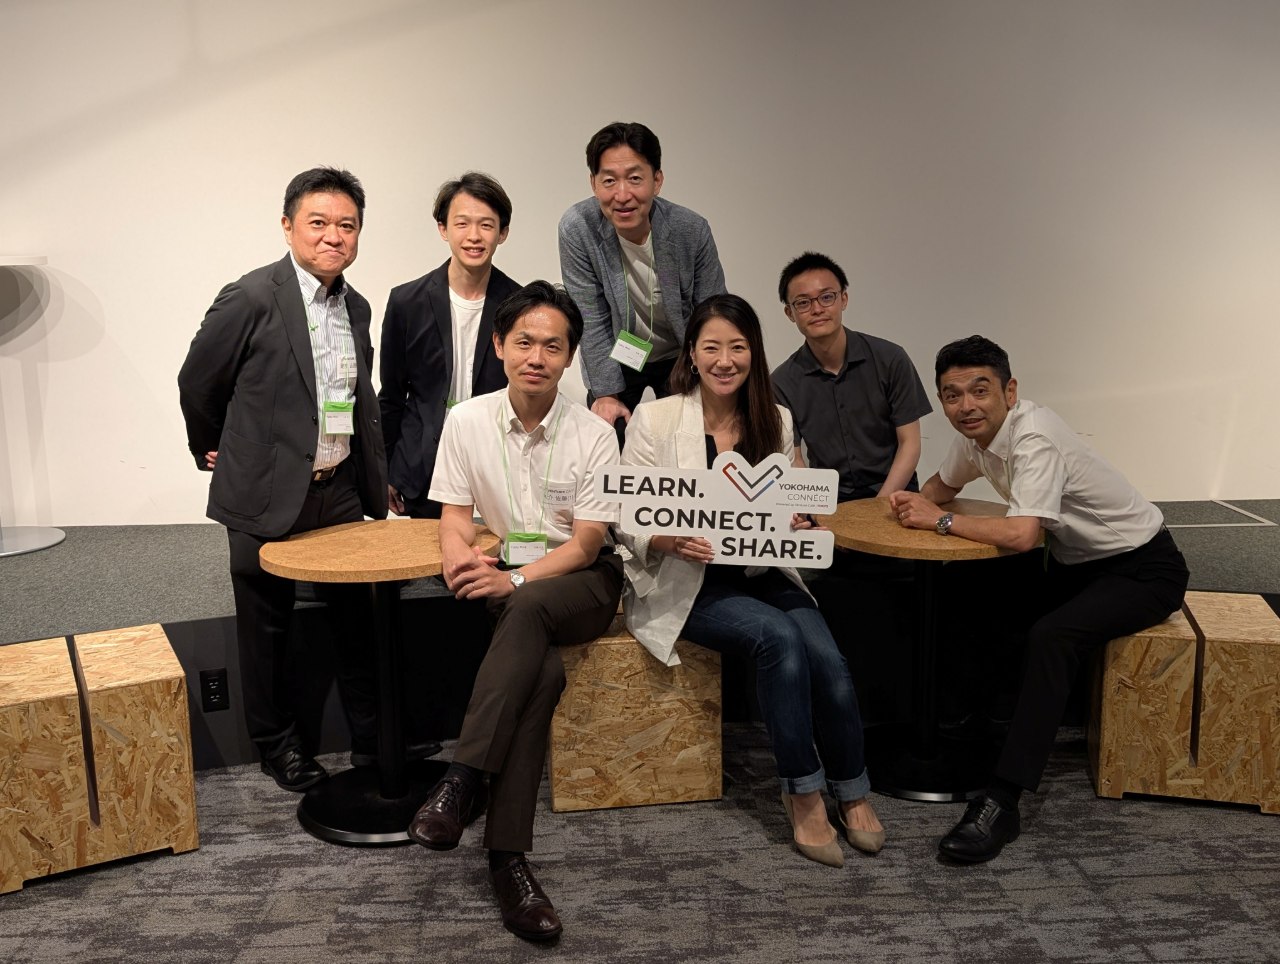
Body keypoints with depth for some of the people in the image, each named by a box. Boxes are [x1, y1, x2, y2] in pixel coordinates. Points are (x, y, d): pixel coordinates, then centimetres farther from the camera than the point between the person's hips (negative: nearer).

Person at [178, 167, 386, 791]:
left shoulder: (356, 308, 7)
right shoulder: (251, 299, -13)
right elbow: (197, 385, -2)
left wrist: (374, 478, 16)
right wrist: (213, 452, 10)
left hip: (340, 491, 6)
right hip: (268, 495, -5)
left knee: (360, 616, 13)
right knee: (266, 628, 10)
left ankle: (373, 735, 29)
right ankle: (275, 744, 28)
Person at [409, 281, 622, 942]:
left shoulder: (594, 436, -8)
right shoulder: (467, 422, -1)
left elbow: (584, 544, -9)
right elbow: (454, 521, 1)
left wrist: (515, 578, -27)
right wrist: (463, 560, -24)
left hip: (581, 581, -1)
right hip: (506, 580, 1)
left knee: (528, 607, -38)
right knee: (543, 670, -32)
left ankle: (463, 779, -34)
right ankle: (507, 856, -31)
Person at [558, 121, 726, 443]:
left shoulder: (692, 230, -22)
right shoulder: (577, 228, -24)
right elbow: (592, 321, -16)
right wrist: (606, 393, -16)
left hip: (680, 357, 1)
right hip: (615, 358, 0)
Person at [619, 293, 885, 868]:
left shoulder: (775, 421, 7)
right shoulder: (656, 419, -5)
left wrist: (796, 528, -10)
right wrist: (671, 541, -26)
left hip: (761, 573, 4)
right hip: (682, 583, -4)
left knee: (826, 658, -22)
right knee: (780, 638, -29)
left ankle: (851, 791, 2)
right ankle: (803, 793, -13)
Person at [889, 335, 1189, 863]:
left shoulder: (1034, 437, -28)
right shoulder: (976, 432, -2)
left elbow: (1021, 535, -39)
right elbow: (942, 485, 17)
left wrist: (940, 520, -25)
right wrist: (914, 499, -6)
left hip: (1142, 567, -9)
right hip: (1076, 560, 9)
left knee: (1050, 637, -31)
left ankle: (1002, 802, -32)